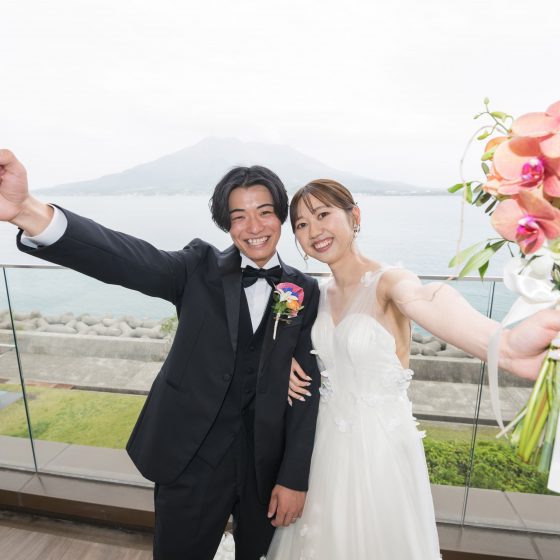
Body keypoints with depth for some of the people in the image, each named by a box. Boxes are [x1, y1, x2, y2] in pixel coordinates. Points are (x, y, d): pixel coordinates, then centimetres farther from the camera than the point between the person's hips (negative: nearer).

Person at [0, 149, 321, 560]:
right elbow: (131, 259, -26)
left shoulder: (305, 291, -4)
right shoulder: (201, 268, -8)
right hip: (192, 458, -1)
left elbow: (307, 386, -5)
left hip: (267, 463, 2)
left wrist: (295, 478, -5)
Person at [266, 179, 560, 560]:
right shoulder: (320, 294, -1)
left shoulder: (389, 281, -19)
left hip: (379, 445, -5)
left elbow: (426, 302, -42)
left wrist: (503, 347, -63)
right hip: (325, 443, 5)